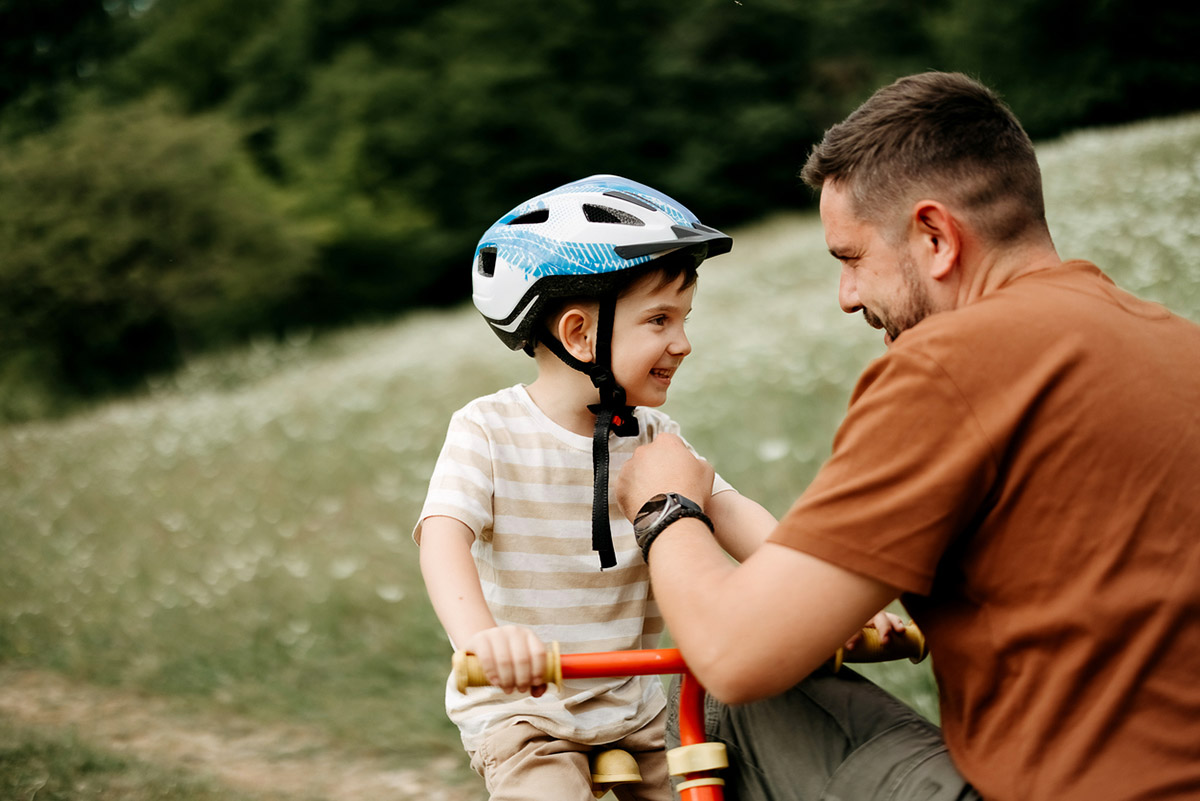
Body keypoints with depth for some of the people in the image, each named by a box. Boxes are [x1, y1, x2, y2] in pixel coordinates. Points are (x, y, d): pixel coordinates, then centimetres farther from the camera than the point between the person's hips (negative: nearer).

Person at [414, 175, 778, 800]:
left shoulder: (653, 435, 1)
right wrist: (480, 637, -48)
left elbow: (729, 512, -10)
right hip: (519, 708, -5)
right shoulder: (488, 431, -13)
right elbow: (444, 537, -27)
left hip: (632, 706, 5)